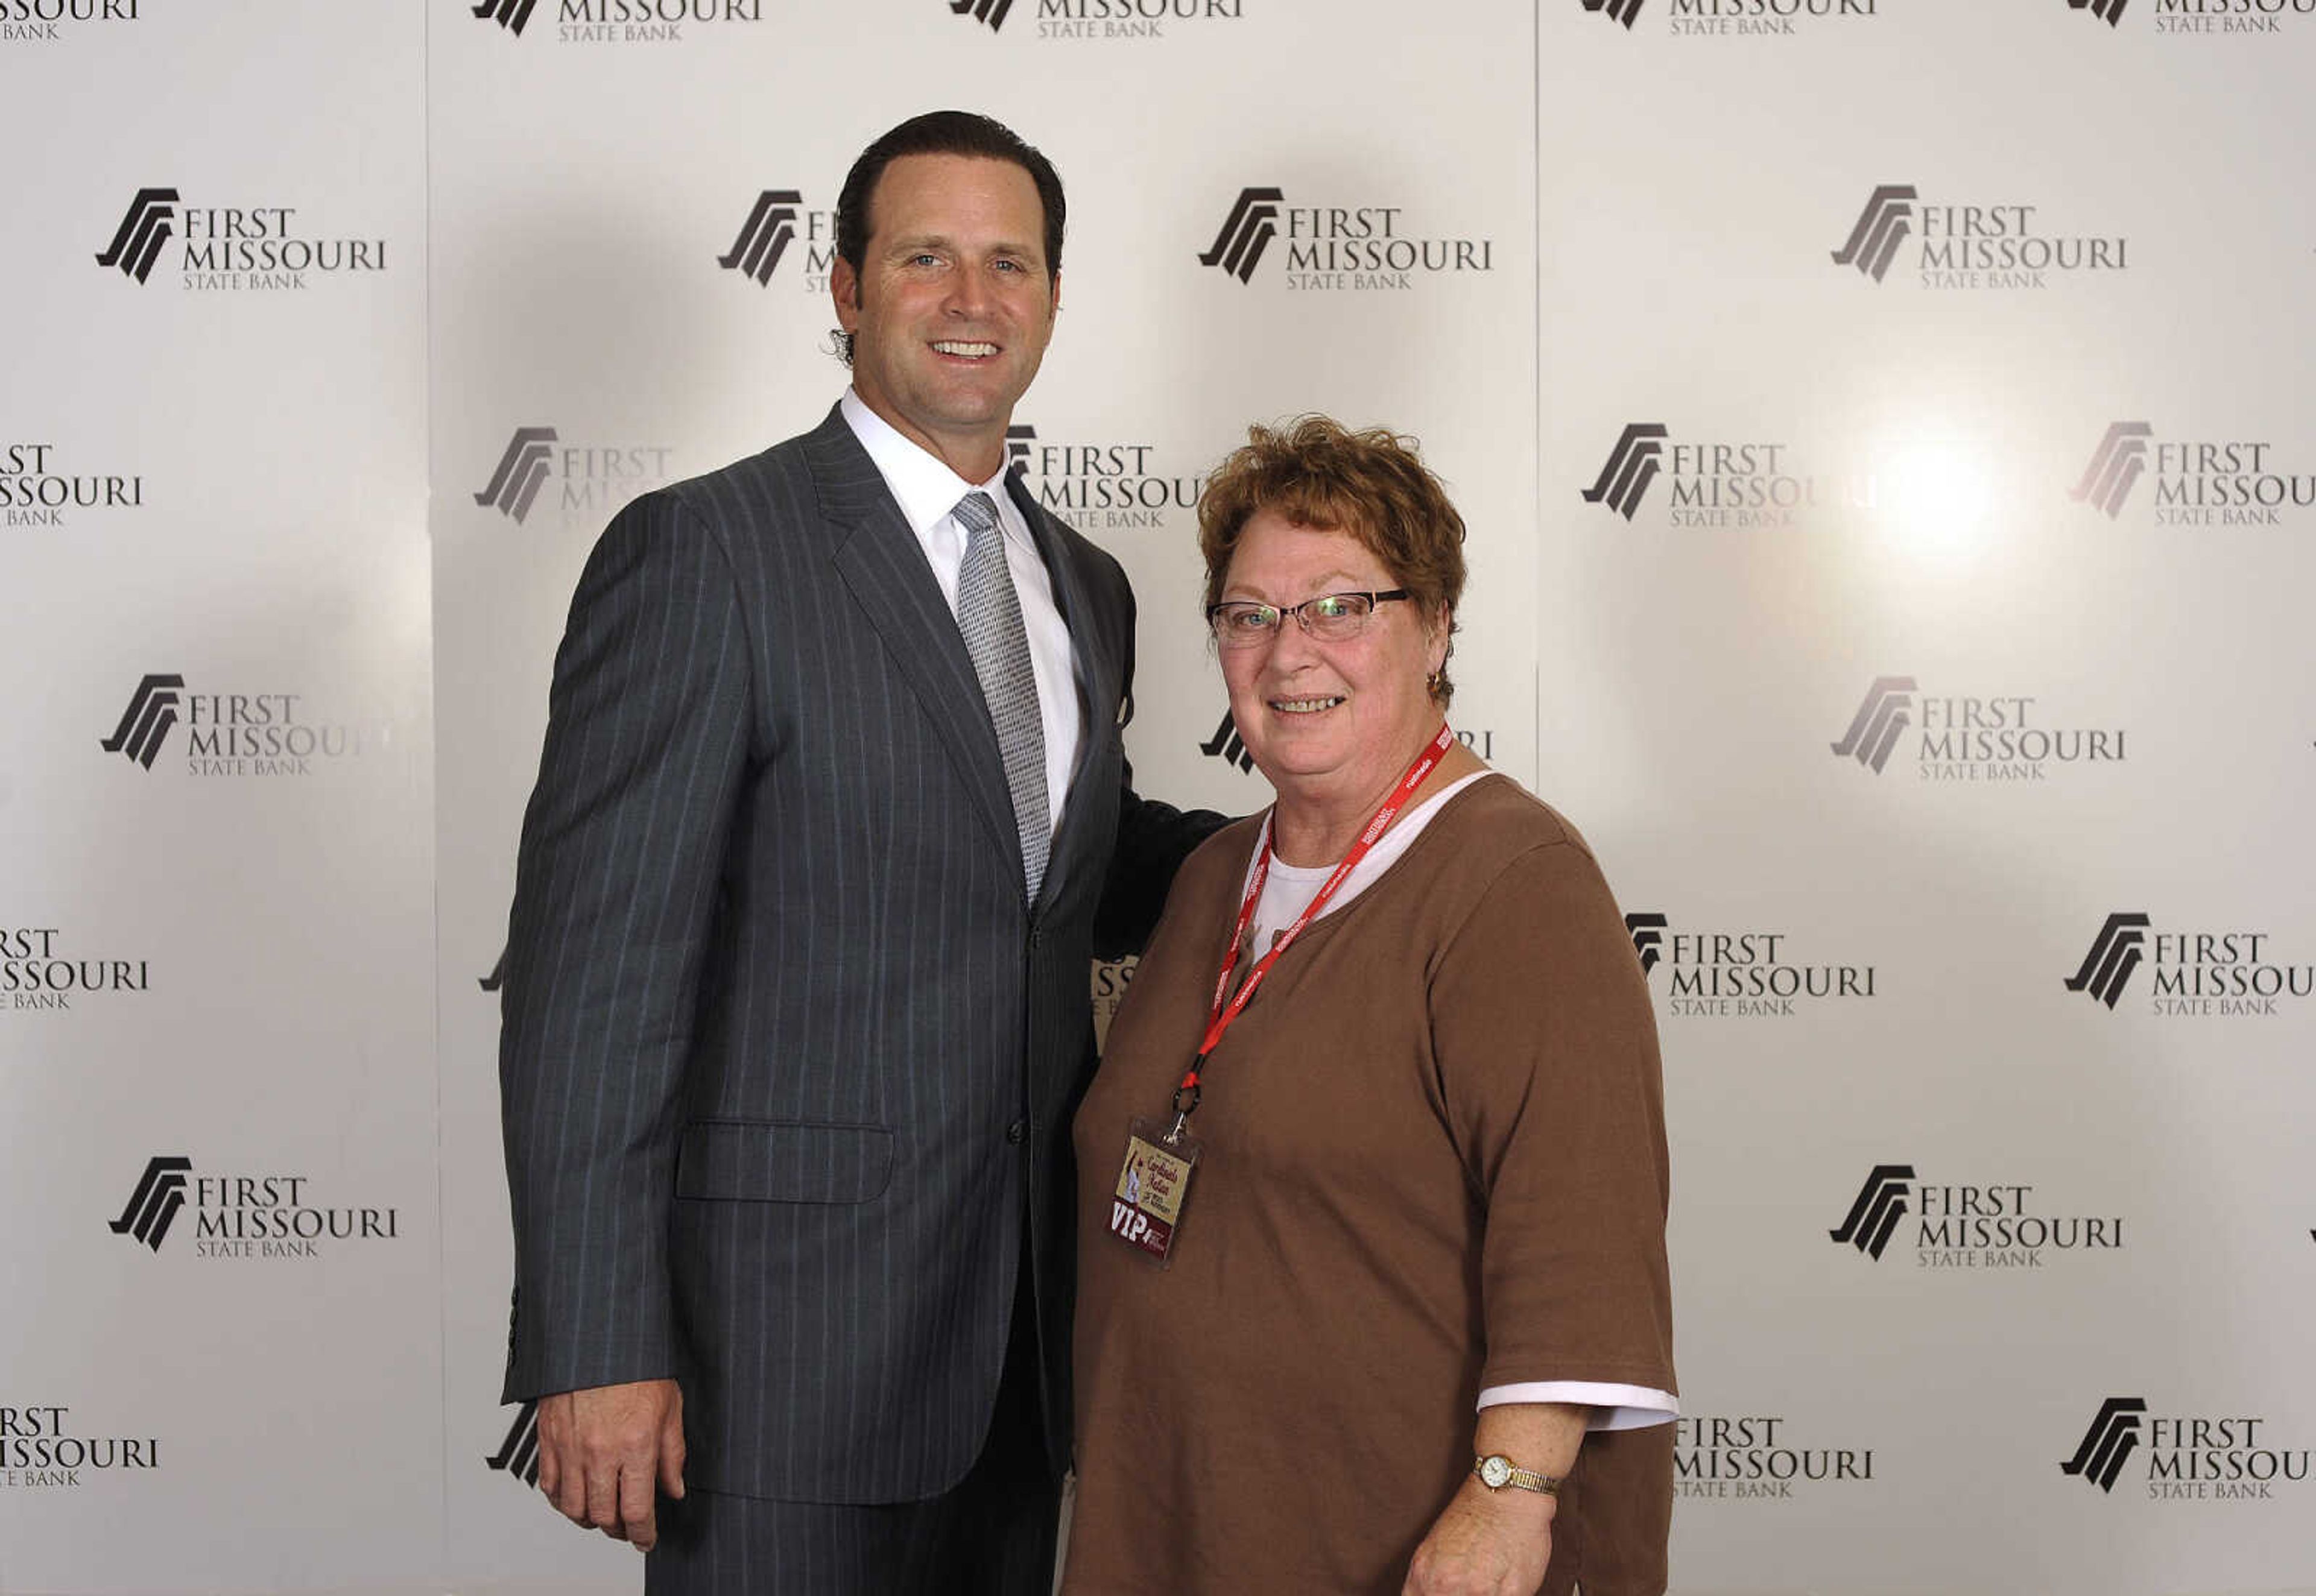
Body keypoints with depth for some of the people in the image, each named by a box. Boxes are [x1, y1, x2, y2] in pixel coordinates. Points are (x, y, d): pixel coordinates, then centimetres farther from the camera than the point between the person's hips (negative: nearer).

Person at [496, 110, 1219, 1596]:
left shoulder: (1085, 587, 13)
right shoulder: (701, 553, -10)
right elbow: (592, 966, -15)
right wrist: (595, 1349, -19)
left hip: (1022, 1319, 7)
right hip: (788, 1322, -6)